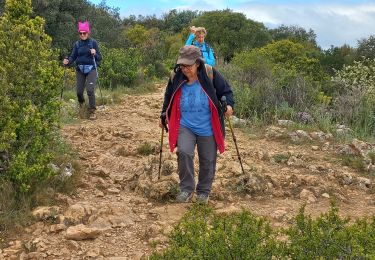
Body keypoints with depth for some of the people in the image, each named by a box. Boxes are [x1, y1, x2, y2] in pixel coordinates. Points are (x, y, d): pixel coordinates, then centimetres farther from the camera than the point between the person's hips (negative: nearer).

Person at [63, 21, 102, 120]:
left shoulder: (93, 42, -2)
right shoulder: (77, 44, 6)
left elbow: (99, 58, -1)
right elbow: (73, 57, 2)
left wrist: (94, 54, -23)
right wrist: (67, 61, -19)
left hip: (91, 69, -3)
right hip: (80, 70, 3)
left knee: (90, 90, -16)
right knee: (79, 91, 2)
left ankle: (92, 111, -6)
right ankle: (81, 103, 37)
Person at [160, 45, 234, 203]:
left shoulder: (210, 75, -14)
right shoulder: (176, 77, -6)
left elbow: (225, 90, -1)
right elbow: (169, 97, 13)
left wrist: (228, 104, -19)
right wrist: (164, 116, 16)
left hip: (207, 129, -1)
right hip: (185, 126, 1)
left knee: (208, 161, 9)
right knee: (184, 153, -22)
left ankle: (204, 191, 32)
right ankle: (186, 188, -4)